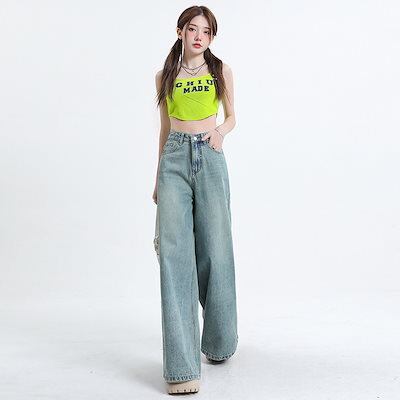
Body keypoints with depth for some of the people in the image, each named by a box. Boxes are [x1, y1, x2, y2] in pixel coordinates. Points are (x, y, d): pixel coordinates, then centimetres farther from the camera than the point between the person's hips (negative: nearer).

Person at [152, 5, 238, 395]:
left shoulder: (221, 71, 11)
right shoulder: (164, 76, 14)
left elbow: (231, 117, 17)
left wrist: (220, 130, -7)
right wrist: (158, 177, 19)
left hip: (210, 159, 0)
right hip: (174, 159, 1)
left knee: (214, 248, -2)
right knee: (174, 249, -13)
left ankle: (219, 341, 23)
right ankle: (182, 366, -14)